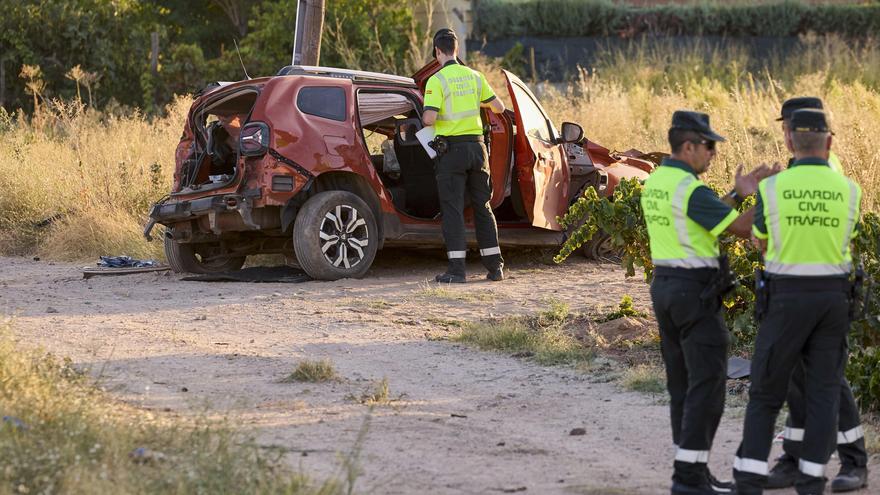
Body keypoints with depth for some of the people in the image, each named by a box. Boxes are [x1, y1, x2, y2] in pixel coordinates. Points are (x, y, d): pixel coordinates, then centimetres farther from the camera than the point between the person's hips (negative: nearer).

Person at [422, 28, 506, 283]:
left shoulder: (437, 81, -11)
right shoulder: (474, 77, 6)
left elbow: (429, 118, -20)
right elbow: (499, 107, 12)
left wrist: (426, 116, 5)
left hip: (452, 149, -5)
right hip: (476, 146, 5)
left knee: (452, 208, -1)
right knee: (482, 207, 13)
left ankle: (456, 269, -6)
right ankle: (495, 265, 14)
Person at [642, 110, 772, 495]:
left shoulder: (654, 184, 10)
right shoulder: (692, 190, -20)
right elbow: (744, 229, -18)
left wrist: (738, 194, 13)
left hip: (665, 287, 9)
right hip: (695, 293, -9)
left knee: (684, 382, 12)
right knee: (708, 384, -6)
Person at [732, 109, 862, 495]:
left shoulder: (771, 188, -8)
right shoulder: (849, 191, -3)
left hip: (787, 300, -1)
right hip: (832, 299, 1)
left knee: (766, 390, 7)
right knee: (823, 391, 7)